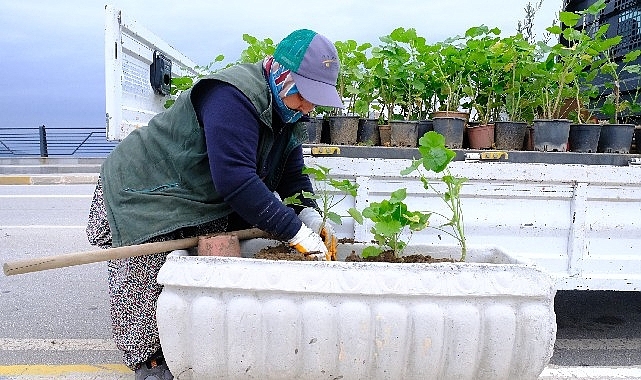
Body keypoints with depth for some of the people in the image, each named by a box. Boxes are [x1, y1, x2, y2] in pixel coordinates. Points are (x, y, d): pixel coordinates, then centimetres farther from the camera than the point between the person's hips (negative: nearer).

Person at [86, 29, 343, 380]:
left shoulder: (287, 111, 0)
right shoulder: (232, 98, -31)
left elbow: (292, 174, 4)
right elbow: (235, 180, -39)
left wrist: (310, 216, -14)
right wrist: (296, 232, -35)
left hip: (202, 203, 8)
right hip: (143, 193, -8)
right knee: (144, 283, -9)